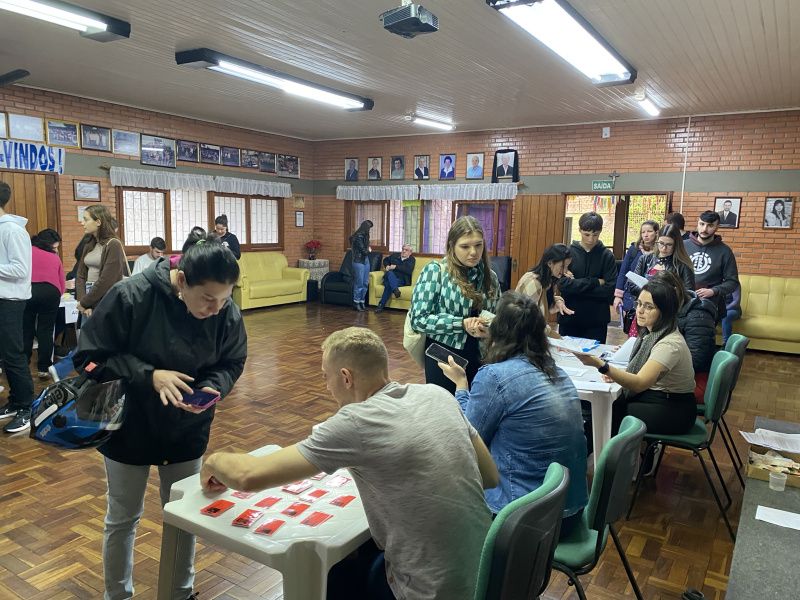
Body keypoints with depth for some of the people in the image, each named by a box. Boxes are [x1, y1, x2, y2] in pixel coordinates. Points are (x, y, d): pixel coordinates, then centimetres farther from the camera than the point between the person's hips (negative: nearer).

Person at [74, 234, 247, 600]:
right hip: (129, 428, -2)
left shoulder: (228, 314, -18)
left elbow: (231, 363, -3)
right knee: (122, 518, 16)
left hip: (187, 432, 2)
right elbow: (90, 357, -20)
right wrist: (149, 375, -33)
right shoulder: (130, 297, -26)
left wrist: (211, 387, -24)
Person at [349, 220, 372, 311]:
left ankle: (362, 302, 17)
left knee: (365, 283, 9)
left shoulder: (364, 236, 11)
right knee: (359, 283, -3)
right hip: (358, 262, -9)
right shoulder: (358, 237, -16)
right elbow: (364, 251, -14)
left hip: (365, 261, 9)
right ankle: (356, 303, 7)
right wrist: (369, 250, 5)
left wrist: (368, 250, -6)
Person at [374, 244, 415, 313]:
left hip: (401, 280, -3)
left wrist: (396, 267, -12)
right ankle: (395, 289, -58)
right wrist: (387, 266, 12)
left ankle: (381, 305, -34)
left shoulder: (412, 260, 9)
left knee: (389, 284, -35)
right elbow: (385, 260, 36)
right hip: (390, 277, 3)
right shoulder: (395, 255, 20)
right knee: (389, 273, -34)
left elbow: (409, 271, -9)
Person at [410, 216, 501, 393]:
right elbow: (418, 319, -14)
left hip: (481, 357, 4)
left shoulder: (490, 276, 4)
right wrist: (463, 324, -21)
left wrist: (489, 329, -10)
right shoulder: (435, 270, -8)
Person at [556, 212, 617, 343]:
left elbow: (610, 290, -9)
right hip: (569, 319, 0)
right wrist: (595, 282, -13)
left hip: (597, 321, 0)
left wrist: (577, 286, -13)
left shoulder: (607, 256, 0)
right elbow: (562, 284, -12)